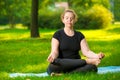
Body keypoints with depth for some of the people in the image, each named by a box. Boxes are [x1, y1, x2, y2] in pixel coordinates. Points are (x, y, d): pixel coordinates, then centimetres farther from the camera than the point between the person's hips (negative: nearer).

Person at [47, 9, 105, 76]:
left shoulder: (79, 35, 13)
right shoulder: (58, 34, 5)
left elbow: (86, 51, 1)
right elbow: (55, 51, -7)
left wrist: (96, 56, -20)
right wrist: (52, 56, -33)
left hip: (76, 66, 2)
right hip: (61, 66, -2)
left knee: (92, 67, -29)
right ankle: (88, 61, -28)